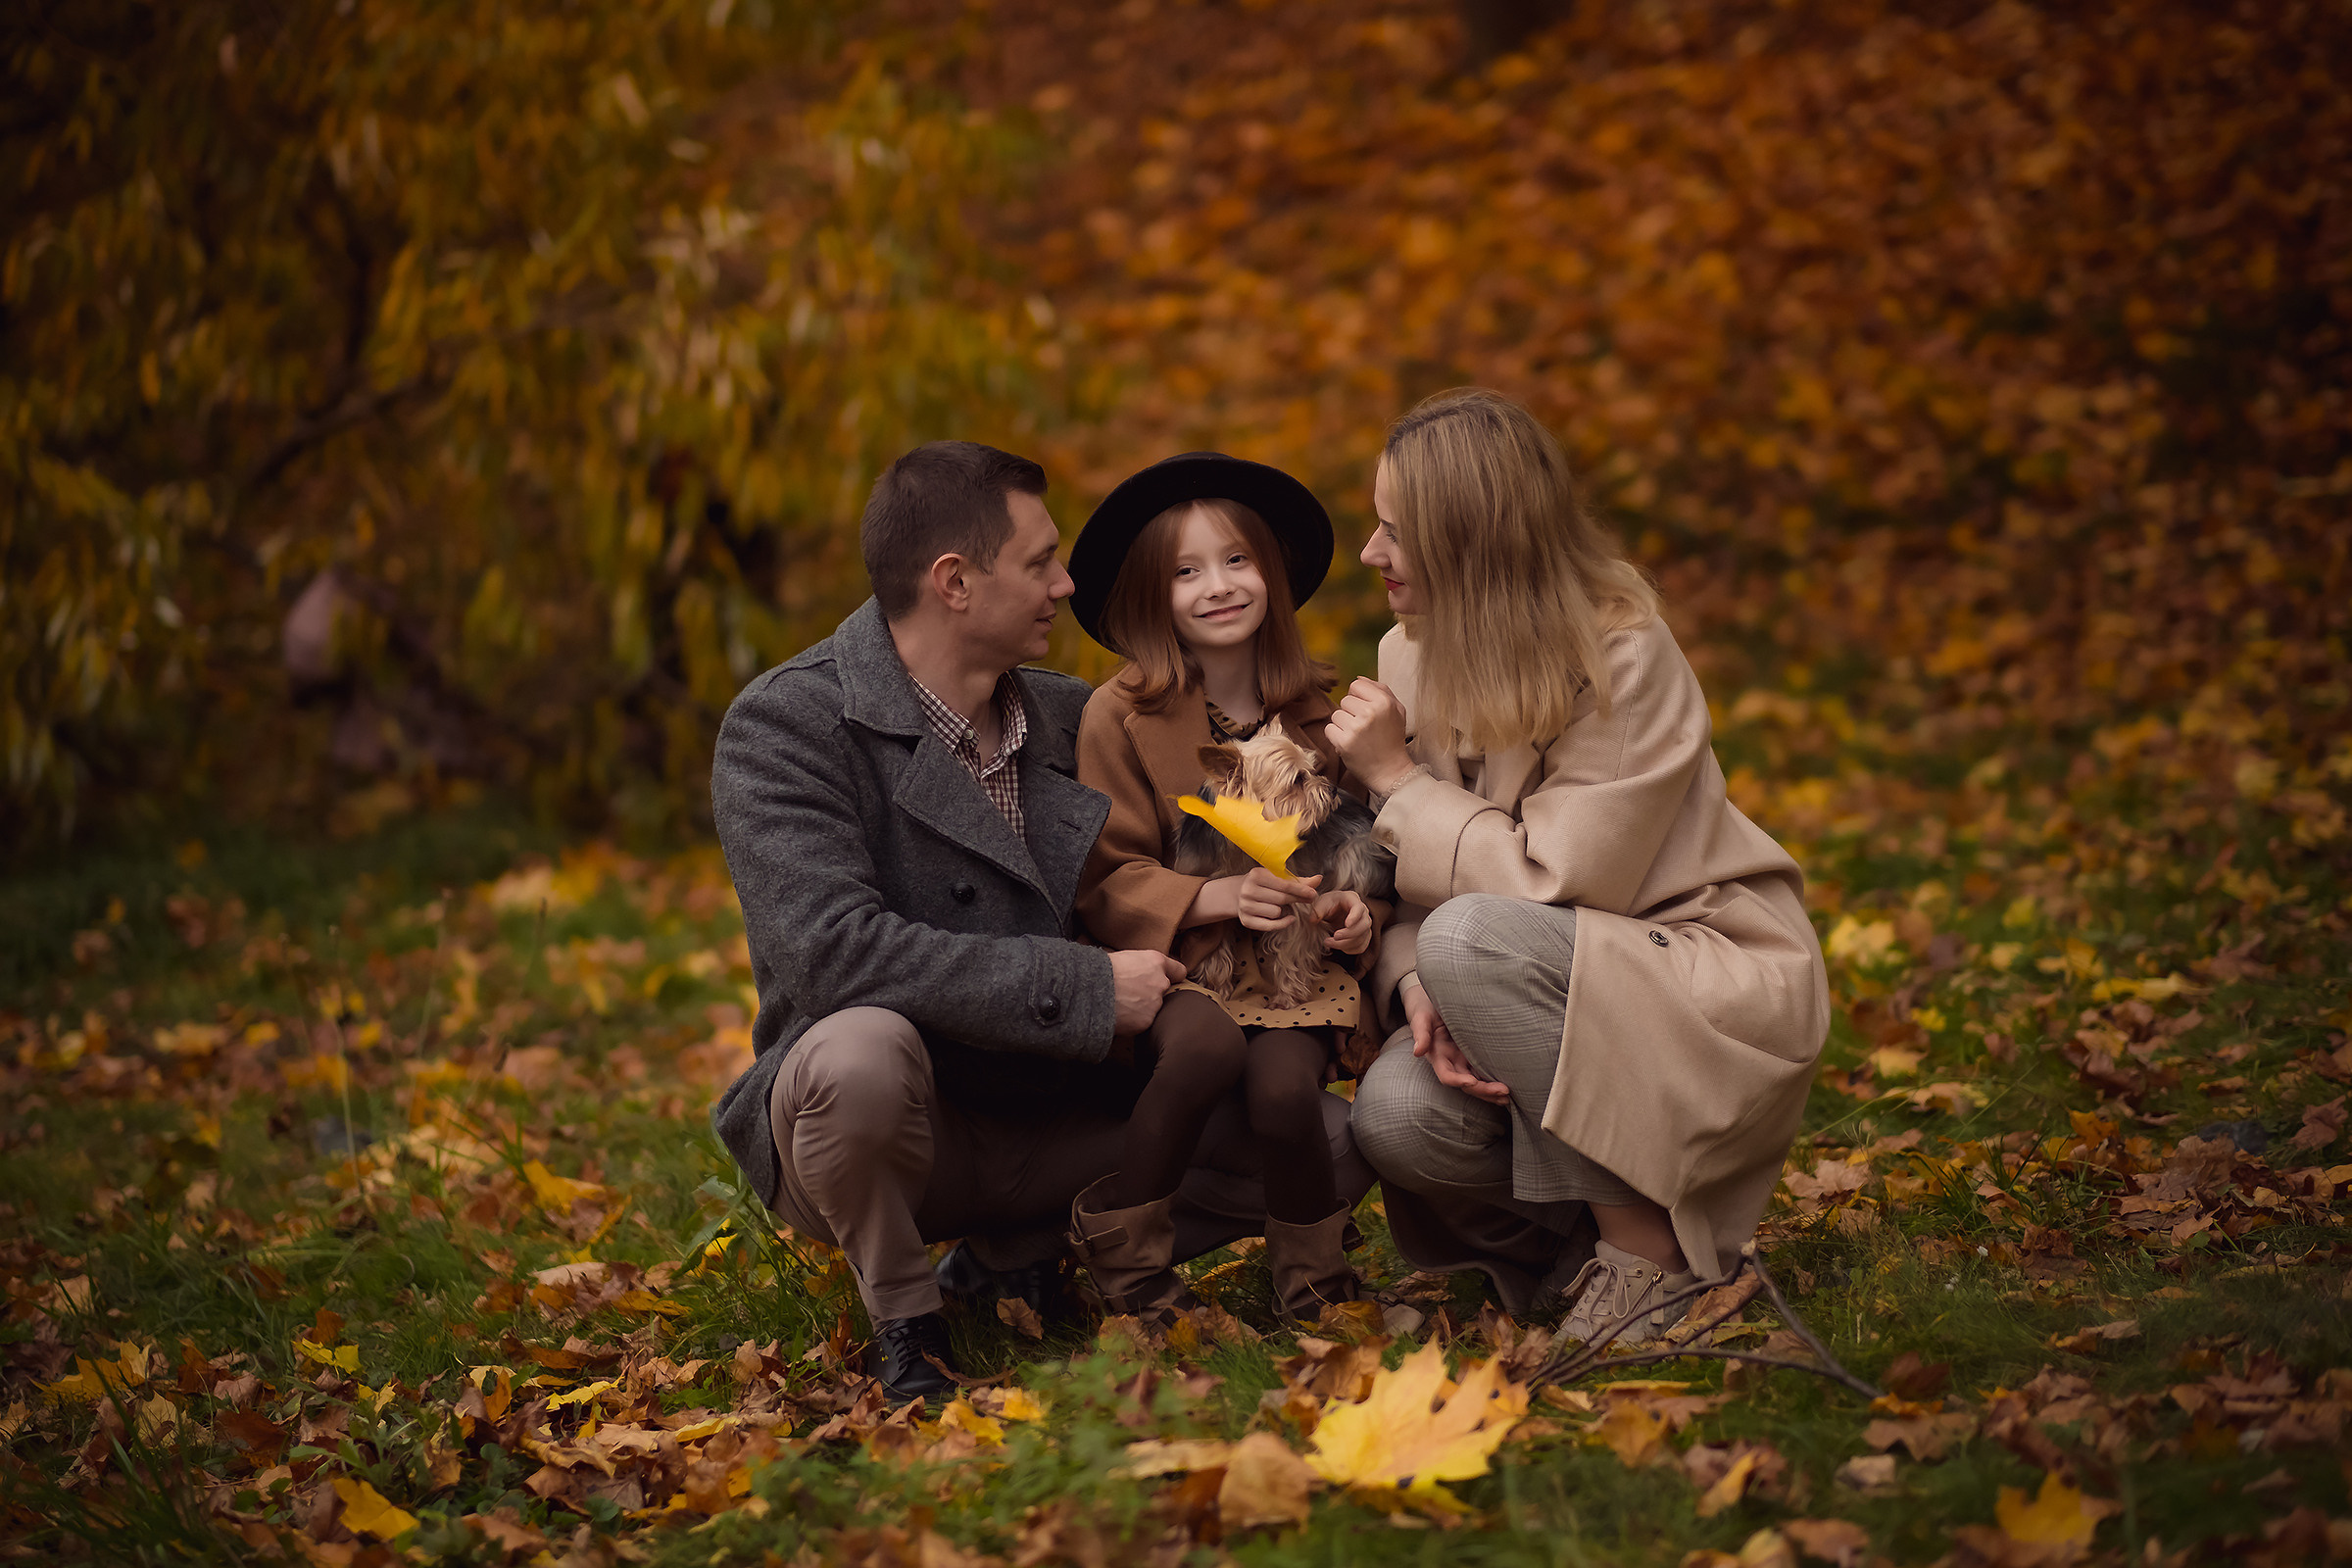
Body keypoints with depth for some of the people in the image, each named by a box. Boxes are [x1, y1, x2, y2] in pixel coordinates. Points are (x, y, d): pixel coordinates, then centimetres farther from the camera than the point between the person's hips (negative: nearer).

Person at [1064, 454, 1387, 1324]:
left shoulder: (1314, 714, 9)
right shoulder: (1118, 714, -3)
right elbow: (1106, 880, -5)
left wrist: (1353, 905, -4)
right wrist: (1217, 898, -20)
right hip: (1177, 964, -2)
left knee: (1283, 1086, -28)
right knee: (1206, 1047, -35)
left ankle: (1312, 1269, 2)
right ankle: (1122, 1250, -12)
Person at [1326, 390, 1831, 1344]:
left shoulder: (1624, 658, -19)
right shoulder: (1412, 657, 1)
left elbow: (1554, 883, -24)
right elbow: (1406, 890, 2)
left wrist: (1399, 779, -18)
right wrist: (1417, 989, -19)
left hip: (1719, 989, -5)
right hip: (1565, 998, 6)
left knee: (1472, 936, -33)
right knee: (1397, 1114, -26)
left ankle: (1647, 1250, -18)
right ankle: (1576, 1233, 6)